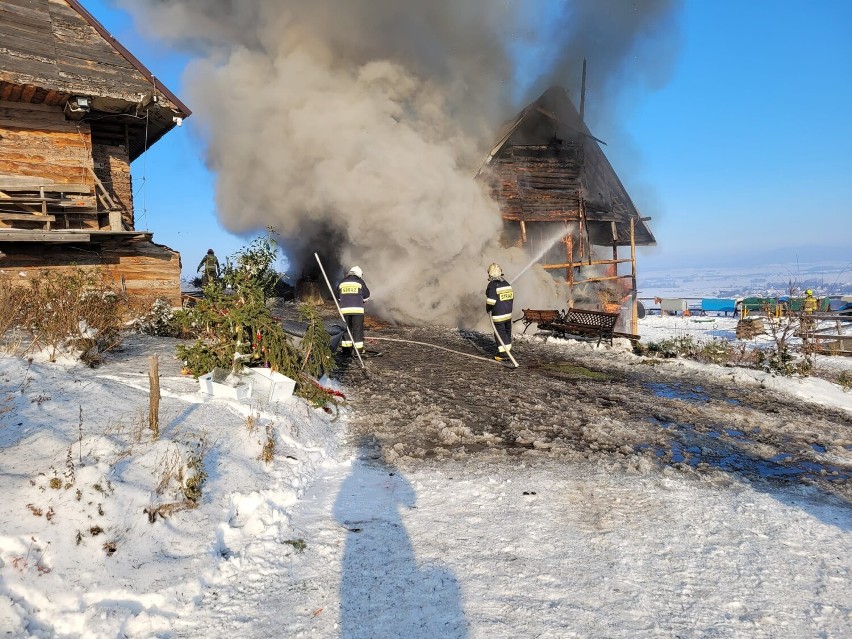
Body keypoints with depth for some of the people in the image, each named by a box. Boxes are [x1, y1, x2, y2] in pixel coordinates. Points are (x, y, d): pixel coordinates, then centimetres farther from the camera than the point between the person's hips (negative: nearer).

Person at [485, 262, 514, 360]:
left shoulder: (492, 285, -16)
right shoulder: (506, 283, 8)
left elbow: (491, 300, -21)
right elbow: (511, 296, 15)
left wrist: (488, 309, -4)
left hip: (498, 314, -7)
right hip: (508, 312, 7)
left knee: (500, 333, -1)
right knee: (507, 331, 16)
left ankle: (503, 353, -1)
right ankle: (507, 350, 26)